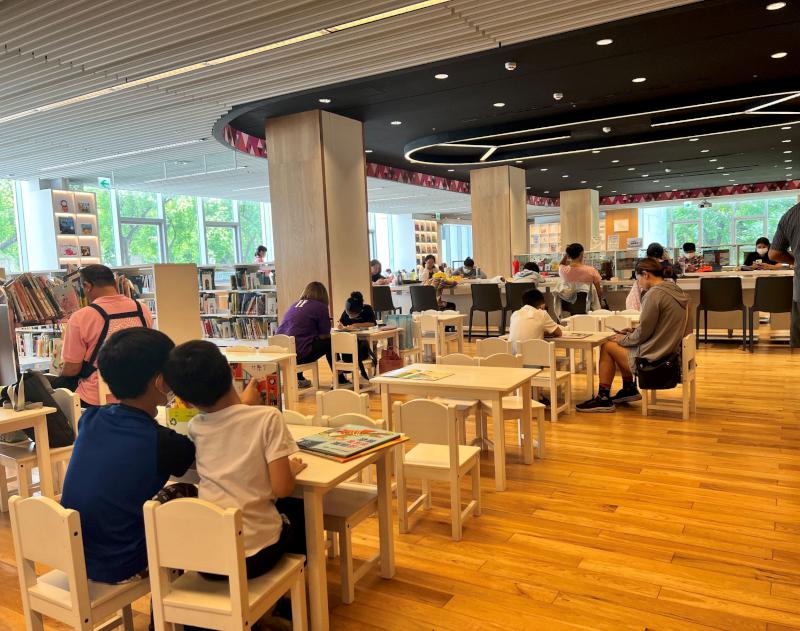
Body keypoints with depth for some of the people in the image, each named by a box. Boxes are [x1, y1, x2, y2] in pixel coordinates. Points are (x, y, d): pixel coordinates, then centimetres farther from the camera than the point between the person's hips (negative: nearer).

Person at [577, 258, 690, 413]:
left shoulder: (654, 294, -21)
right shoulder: (675, 291, 7)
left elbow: (643, 334, -18)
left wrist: (622, 339, -1)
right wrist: (634, 331, 12)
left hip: (653, 359, -9)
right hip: (669, 352, 9)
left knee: (607, 346, 7)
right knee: (620, 340, 22)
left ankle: (603, 399, 14)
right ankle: (629, 389, 30)